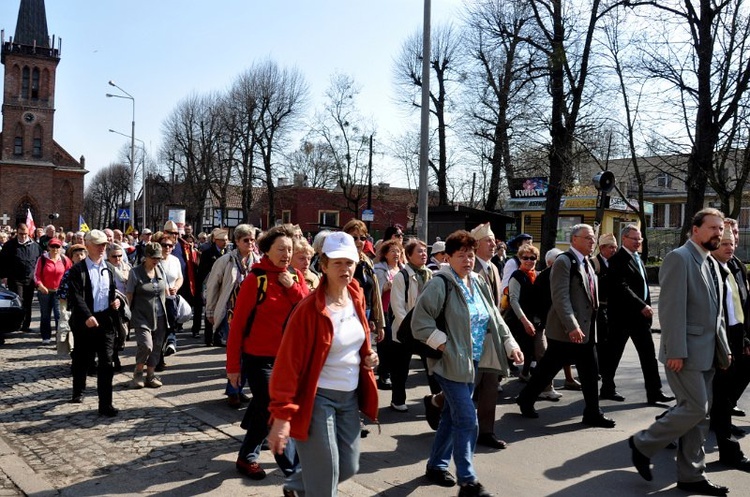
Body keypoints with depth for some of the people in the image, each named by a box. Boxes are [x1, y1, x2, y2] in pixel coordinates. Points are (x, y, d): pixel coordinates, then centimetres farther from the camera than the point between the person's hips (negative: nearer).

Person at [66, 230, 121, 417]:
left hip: (106, 321, 3)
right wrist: (87, 316, -25)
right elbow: (76, 296, -14)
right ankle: (78, 391, 38)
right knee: (82, 360, 13)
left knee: (107, 363, -4)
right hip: (85, 322, -3)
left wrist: (115, 301, 2)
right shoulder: (77, 270, -5)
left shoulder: (109, 268, 11)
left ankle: (105, 404, -2)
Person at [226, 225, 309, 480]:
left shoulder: (296, 277, 2)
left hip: (285, 357, 6)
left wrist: (293, 287, -18)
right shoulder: (256, 279, -15)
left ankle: (247, 457, 37)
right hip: (259, 358, -6)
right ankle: (294, 469, 10)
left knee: (263, 410, 19)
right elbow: (237, 324, -13)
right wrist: (233, 365, -12)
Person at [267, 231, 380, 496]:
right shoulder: (308, 310, -20)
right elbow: (288, 365, -19)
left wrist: (368, 356, 1)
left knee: (349, 467, 16)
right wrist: (282, 415, -22)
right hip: (317, 398, -7)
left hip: (350, 396, 7)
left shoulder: (356, 299, 1)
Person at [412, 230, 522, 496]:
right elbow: (420, 320, -18)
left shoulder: (478, 283, 10)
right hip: (451, 362, -8)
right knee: (467, 420, -9)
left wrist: (510, 344, 5)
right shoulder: (440, 284, -14)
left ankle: (436, 465, 32)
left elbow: (494, 318, 15)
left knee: (453, 415, 17)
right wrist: (442, 343, -17)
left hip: (472, 362, 8)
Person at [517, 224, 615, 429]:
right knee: (548, 369, 4)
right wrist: (572, 326, -26)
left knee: (590, 374, 8)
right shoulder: (564, 262, -13)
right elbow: (560, 297, -21)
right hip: (566, 331, -8)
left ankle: (592, 413, 17)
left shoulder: (587, 263, 15)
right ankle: (526, 400, 22)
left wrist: (590, 326, 18)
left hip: (586, 330, 8)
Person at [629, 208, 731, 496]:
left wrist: (724, 349, 15)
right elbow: (672, 307, -19)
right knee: (695, 408, -10)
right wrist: (675, 351, -23)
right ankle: (643, 444, 8)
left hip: (707, 353, 9)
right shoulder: (679, 258, -12)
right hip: (685, 352, -9)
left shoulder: (712, 264, 16)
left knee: (699, 412, 10)